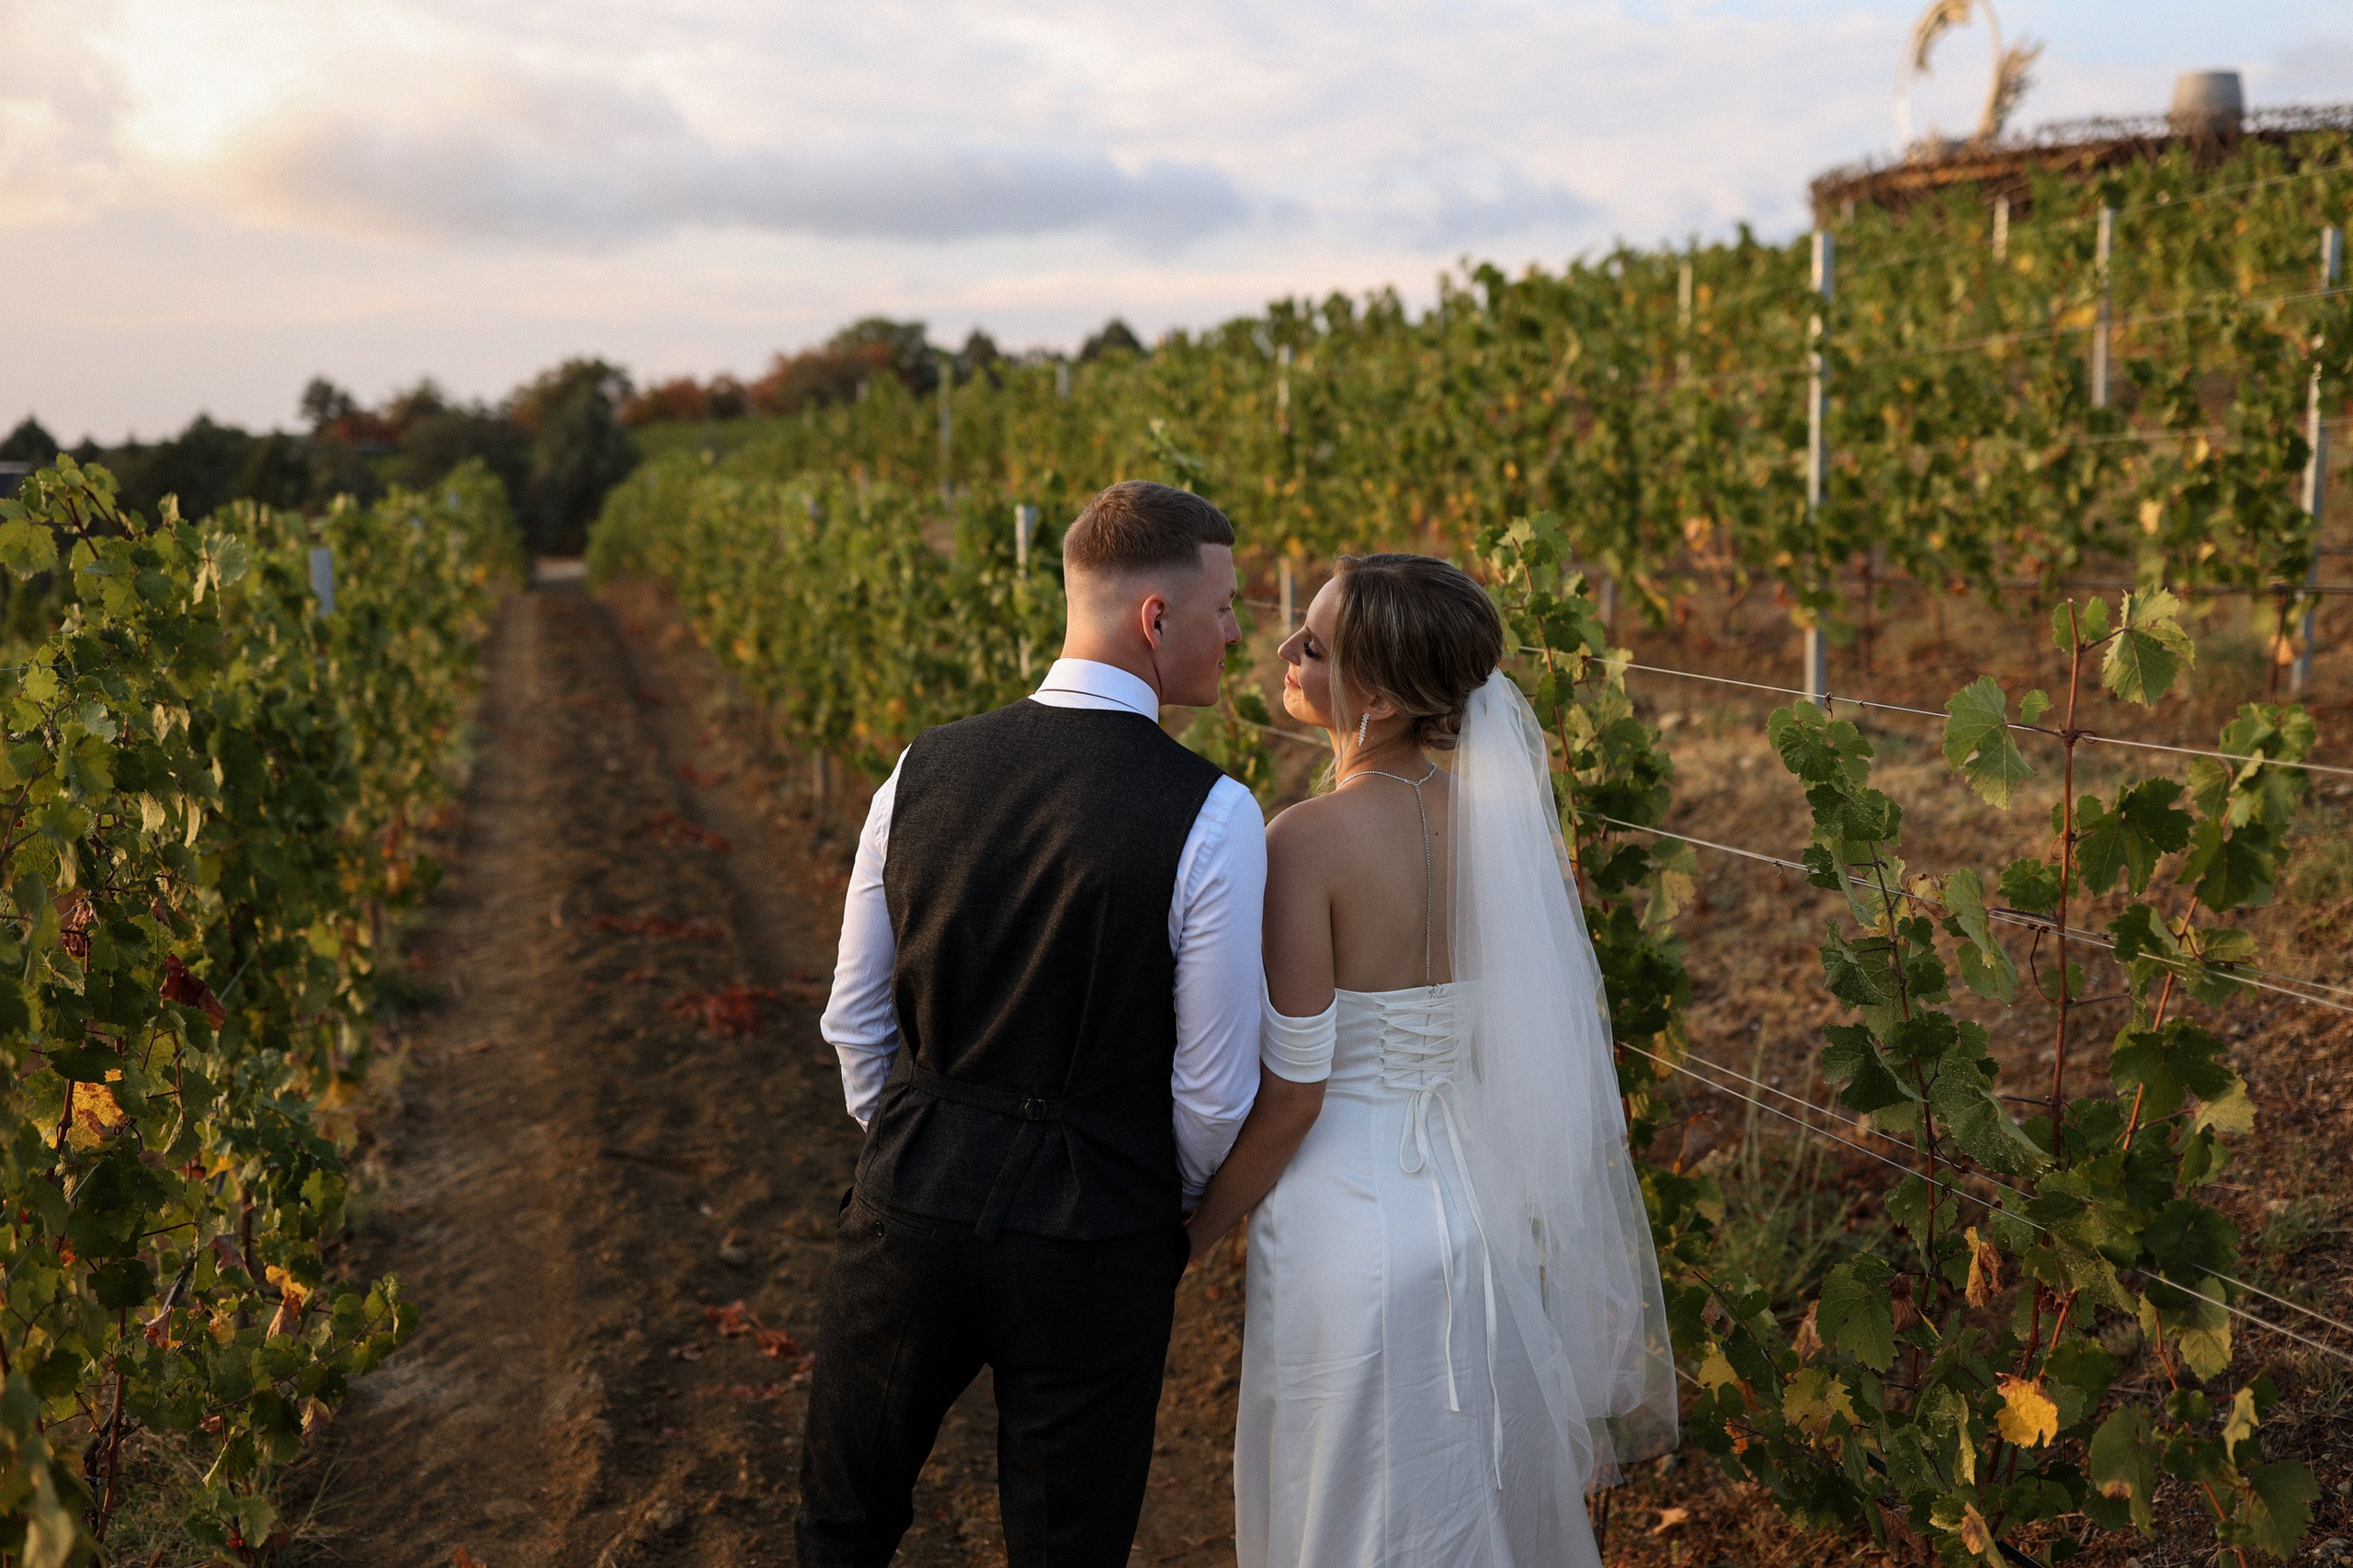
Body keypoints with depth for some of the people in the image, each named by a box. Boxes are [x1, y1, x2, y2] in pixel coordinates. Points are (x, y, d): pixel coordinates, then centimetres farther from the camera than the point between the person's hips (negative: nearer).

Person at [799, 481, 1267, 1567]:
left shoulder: (923, 770, -4)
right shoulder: (1211, 816, -17)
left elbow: (855, 1024, 5)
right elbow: (1214, 1091, -12)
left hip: (914, 1205, 3)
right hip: (1094, 1241, -3)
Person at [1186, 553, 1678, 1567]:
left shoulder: (1306, 843, -20)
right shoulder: (1498, 825, -3)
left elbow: (1289, 1094, -18)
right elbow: (1531, 1056, 5)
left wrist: (1189, 1235, -4)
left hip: (1349, 1212, -6)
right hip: (1475, 1209, 6)